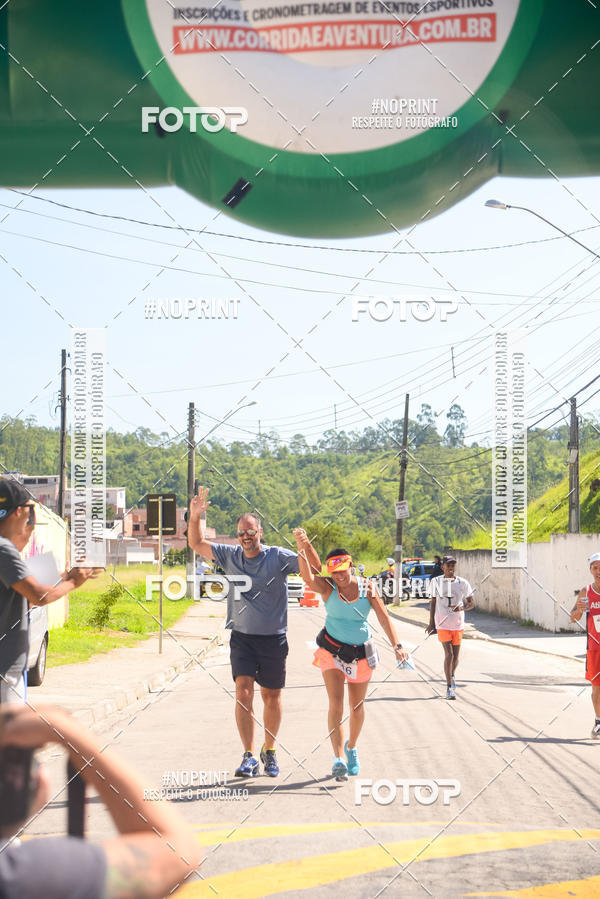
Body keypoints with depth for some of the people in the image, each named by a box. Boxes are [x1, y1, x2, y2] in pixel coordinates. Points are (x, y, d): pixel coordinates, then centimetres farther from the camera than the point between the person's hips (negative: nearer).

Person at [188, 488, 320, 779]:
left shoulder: (279, 557, -6)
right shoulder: (230, 556, 4)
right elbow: (197, 543, 11)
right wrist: (195, 516, -5)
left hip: (274, 639, -1)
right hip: (242, 637, 1)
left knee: (271, 696, 9)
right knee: (243, 691, -13)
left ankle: (269, 752, 28)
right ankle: (249, 757, -11)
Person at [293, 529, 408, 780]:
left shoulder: (367, 587, -6)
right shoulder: (327, 587, -10)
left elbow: (383, 617, -8)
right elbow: (308, 577, -30)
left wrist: (396, 646, -18)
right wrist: (302, 548, -43)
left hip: (361, 652, 2)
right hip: (332, 651, -2)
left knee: (357, 706, 12)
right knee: (336, 703, -14)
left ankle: (351, 747, 36)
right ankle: (338, 759, -16)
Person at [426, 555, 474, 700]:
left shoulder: (463, 583, 0)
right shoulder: (436, 582, 0)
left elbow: (471, 603, 4)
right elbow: (433, 602, 9)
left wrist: (462, 608, -18)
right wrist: (431, 623, 7)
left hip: (458, 624, 2)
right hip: (442, 624, -2)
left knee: (455, 656, 8)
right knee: (449, 654, -12)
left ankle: (451, 676, 38)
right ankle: (449, 687, -5)